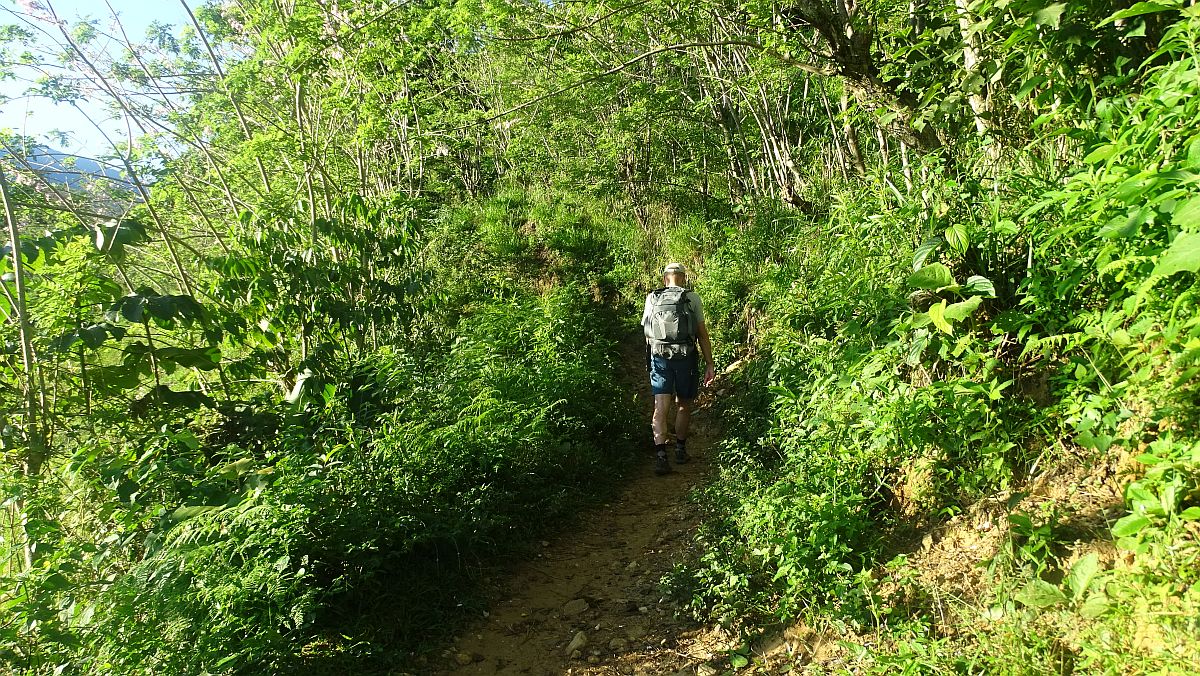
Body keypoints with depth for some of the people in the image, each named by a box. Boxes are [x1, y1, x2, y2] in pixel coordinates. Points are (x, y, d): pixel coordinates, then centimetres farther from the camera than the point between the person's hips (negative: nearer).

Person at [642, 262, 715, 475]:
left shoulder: (652, 298, 7)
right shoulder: (692, 298, 0)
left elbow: (647, 332, 12)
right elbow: (702, 334, -1)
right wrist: (709, 364, 2)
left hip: (659, 356, 1)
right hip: (685, 357, -1)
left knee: (661, 407, -1)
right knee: (683, 405, 15)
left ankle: (660, 455, -14)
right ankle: (680, 450, 29)